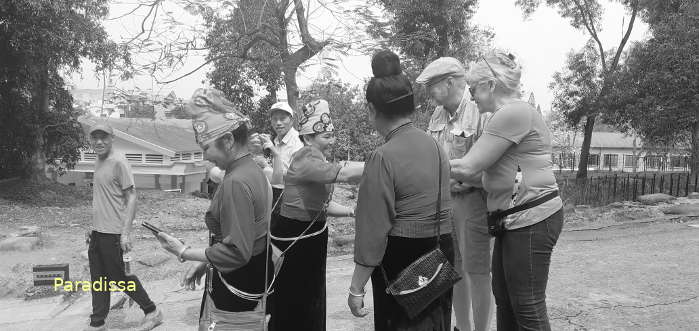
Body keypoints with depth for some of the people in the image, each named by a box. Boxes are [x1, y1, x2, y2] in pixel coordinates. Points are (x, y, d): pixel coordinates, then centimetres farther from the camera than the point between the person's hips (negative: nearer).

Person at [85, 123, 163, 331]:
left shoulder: (118, 163, -14)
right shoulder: (98, 163, 12)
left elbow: (131, 197, -16)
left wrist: (126, 232, -20)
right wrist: (93, 228, 18)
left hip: (113, 234, -8)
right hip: (97, 233, 8)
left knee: (120, 277, 2)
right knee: (98, 280, 13)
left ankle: (152, 312, 17)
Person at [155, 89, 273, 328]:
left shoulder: (236, 183, -24)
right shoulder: (253, 171, 6)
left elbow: (235, 252, -25)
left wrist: (184, 252, -16)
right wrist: (205, 262, 10)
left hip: (235, 285, -9)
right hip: (255, 275, 9)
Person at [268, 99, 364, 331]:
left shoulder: (319, 162, 10)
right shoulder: (305, 161, -20)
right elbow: (344, 173, -35)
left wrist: (352, 212, 1)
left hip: (313, 238, 10)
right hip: (293, 240, -10)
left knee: (312, 304, 18)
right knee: (292, 306, 3)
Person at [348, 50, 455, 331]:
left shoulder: (383, 157, -18)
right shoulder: (434, 145, 3)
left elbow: (373, 230, -18)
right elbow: (441, 206, 6)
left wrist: (357, 288, -11)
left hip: (400, 258, -7)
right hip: (441, 252, 7)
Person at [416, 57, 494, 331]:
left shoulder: (481, 112, -15)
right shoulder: (438, 115, 11)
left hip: (472, 198, -8)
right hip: (442, 199, 8)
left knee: (477, 272, 2)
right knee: (455, 268, 17)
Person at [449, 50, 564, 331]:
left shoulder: (513, 113, -16)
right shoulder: (509, 115, 17)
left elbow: (468, 167, -18)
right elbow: (497, 175, 14)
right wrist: (457, 179, 7)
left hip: (531, 220, -10)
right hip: (515, 220, 10)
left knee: (527, 308, -1)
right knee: (504, 299, 16)